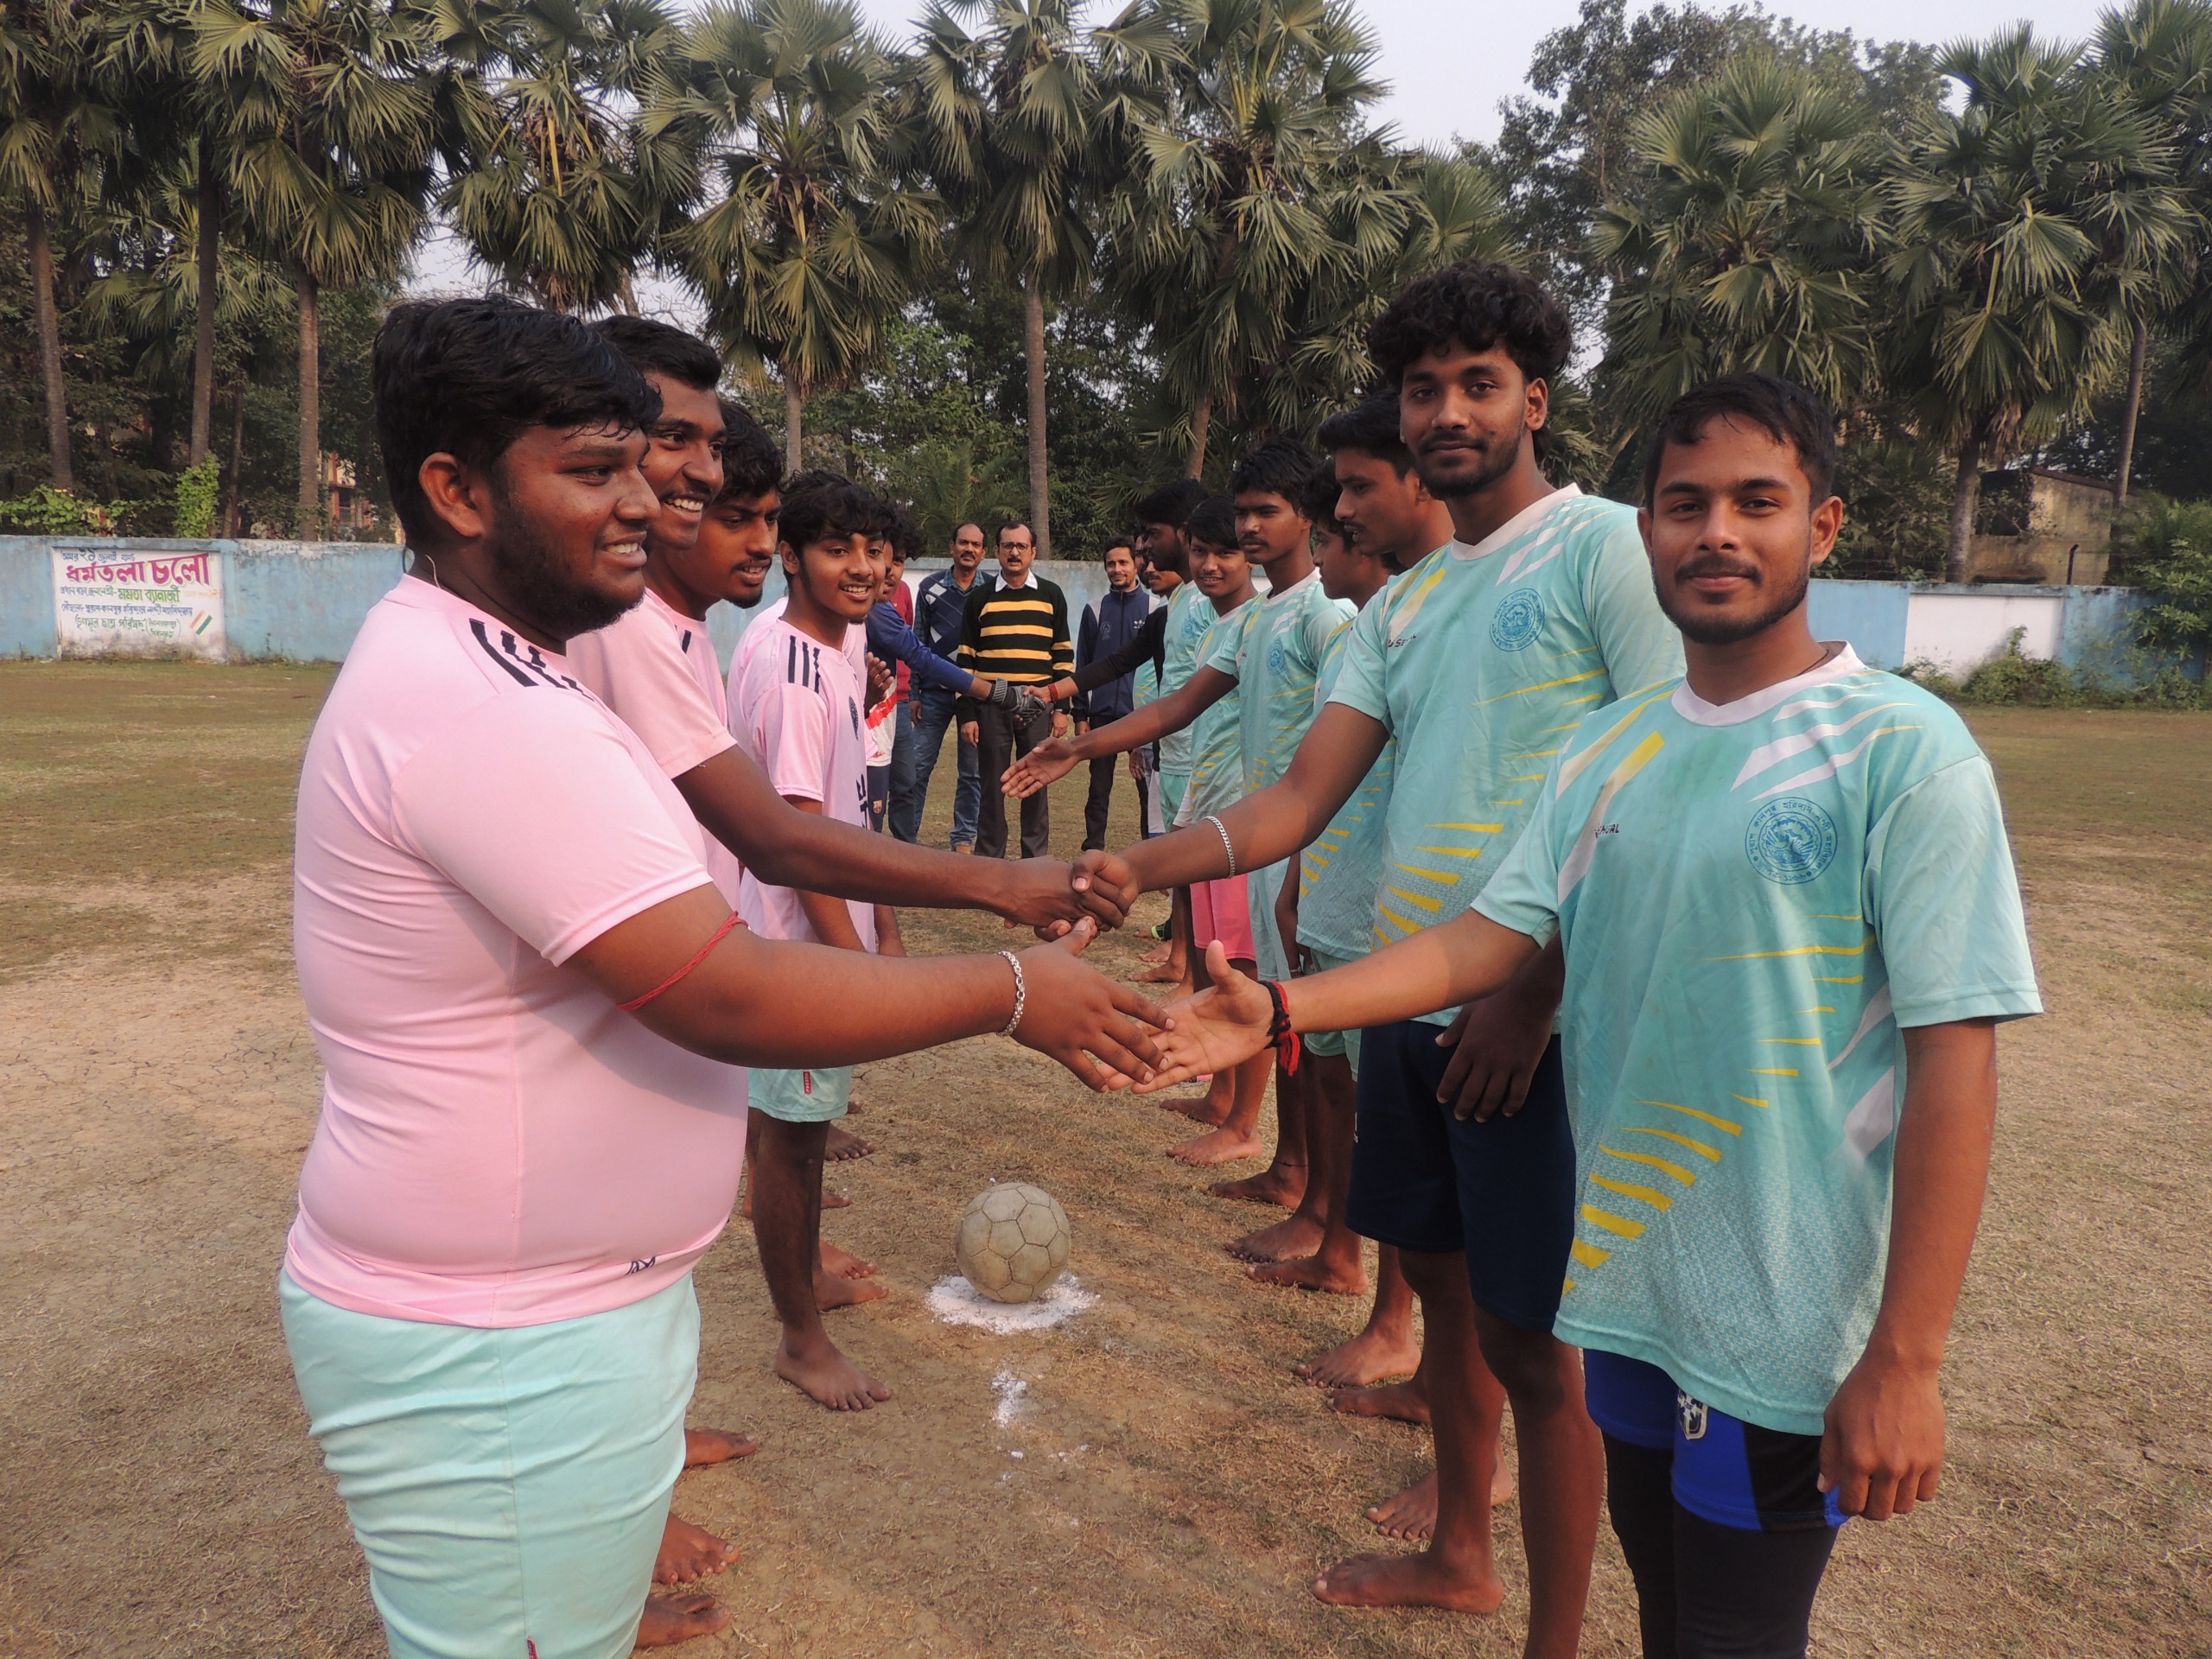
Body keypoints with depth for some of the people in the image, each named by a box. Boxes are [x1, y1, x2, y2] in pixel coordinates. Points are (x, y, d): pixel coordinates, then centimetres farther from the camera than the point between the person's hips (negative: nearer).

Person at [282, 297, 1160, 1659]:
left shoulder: (468, 666, 10)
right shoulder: (477, 704, -25)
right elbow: (729, 996, -28)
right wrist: (1017, 990, -18)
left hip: (533, 1292, 10)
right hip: (496, 1348, -10)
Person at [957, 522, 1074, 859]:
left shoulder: (1051, 596, 9)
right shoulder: (980, 599, 7)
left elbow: (1064, 655, 10)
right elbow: (966, 660, 6)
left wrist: (1062, 708, 3)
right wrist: (967, 714, 0)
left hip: (1037, 708, 0)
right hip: (991, 708, 0)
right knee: (992, 788, 3)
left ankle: (1036, 863, 12)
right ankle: (988, 863, 12)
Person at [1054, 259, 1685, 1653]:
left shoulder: (1609, 551, -8)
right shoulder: (1403, 605, 13)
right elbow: (1303, 796, 7)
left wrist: (1536, 987, -19)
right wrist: (1142, 866, -9)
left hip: (1540, 1019, -7)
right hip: (1410, 1001, 7)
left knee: (1532, 1338, 3)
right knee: (1442, 1279, 20)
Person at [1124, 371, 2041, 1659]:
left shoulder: (1903, 751, -13)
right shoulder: (1604, 754, 4)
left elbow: (1953, 1055, -16)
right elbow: (1488, 941, 0)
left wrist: (1906, 1358, -17)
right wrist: (1281, 1009, -14)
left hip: (1785, 1321, -5)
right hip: (1625, 1273, 5)